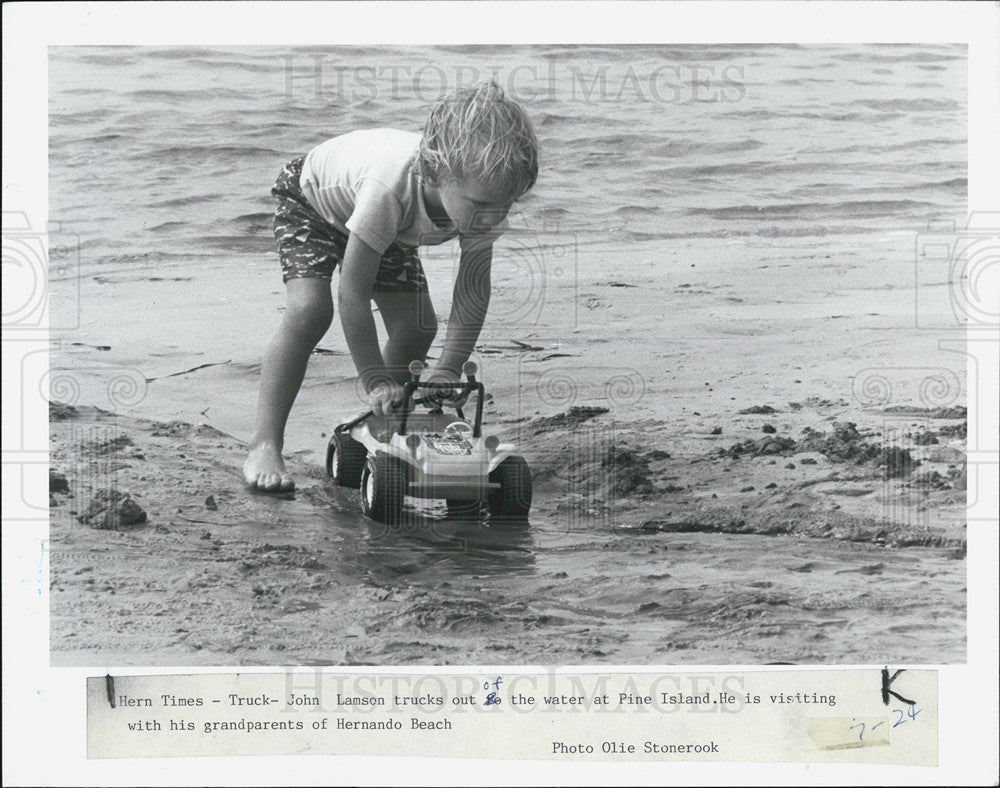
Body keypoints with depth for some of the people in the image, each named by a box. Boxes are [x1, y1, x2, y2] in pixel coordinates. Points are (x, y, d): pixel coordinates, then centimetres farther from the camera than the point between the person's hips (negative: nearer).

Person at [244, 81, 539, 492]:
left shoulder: (480, 194, -32)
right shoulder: (389, 189, -48)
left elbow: (473, 289, -22)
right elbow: (353, 292, -41)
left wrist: (448, 371, -29)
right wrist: (376, 380, -37)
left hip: (390, 229, 6)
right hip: (310, 197, -6)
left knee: (417, 326, -6)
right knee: (310, 310, -26)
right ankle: (264, 445, -21)